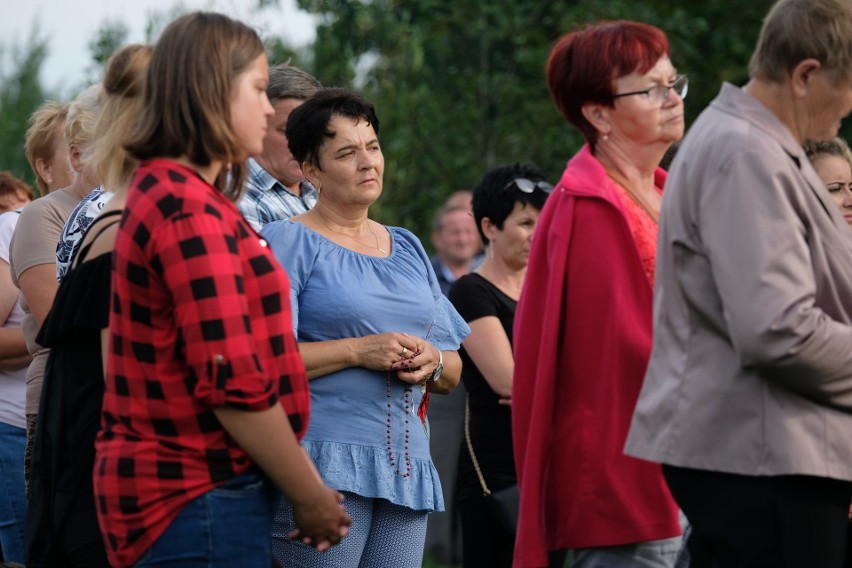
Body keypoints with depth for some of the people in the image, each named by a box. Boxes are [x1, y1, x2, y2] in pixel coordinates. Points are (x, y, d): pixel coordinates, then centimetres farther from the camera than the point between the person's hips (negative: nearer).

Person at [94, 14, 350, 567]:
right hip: (199, 499, -10)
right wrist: (311, 498, -11)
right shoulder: (192, 211, -16)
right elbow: (234, 385, -20)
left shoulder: (159, 193, 16)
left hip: (162, 487, 10)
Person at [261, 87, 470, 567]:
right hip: (322, 461, -6)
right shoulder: (289, 241, 1)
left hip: (406, 470, 6)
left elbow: (454, 372, 22)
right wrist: (358, 351, -15)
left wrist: (432, 361, -2)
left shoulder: (407, 248, 20)